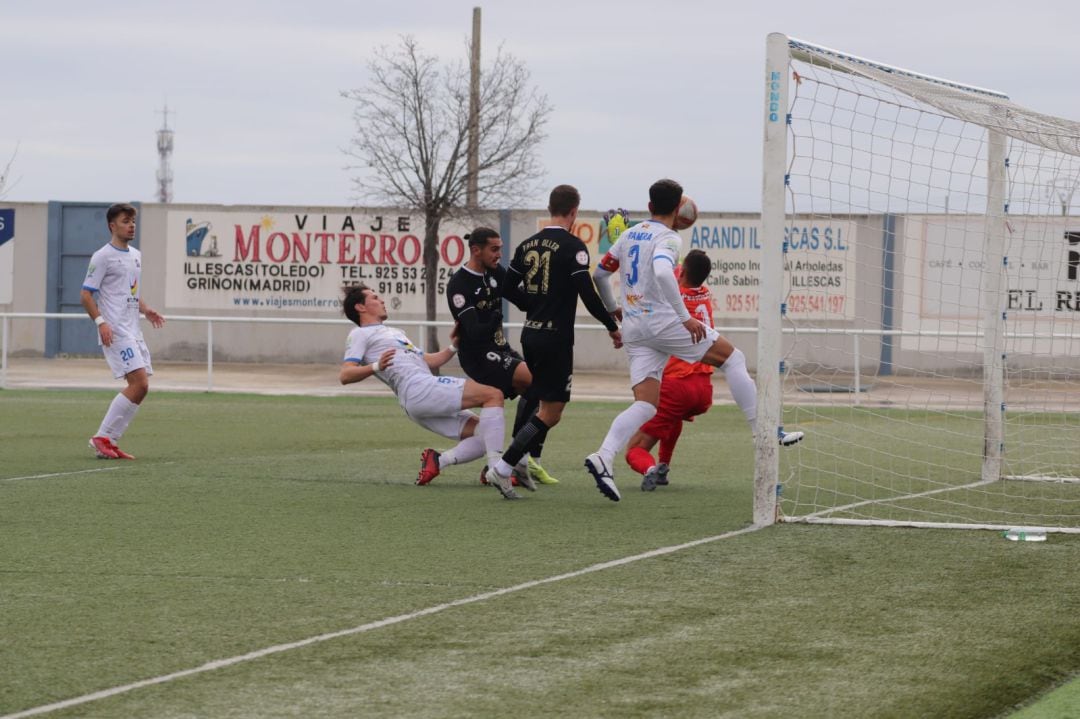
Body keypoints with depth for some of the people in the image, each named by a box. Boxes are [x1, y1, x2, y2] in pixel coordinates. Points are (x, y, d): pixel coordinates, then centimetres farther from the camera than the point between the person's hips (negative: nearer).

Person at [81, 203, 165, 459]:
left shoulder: (136, 255, 18)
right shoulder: (103, 256, -6)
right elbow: (86, 294, -9)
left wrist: (146, 310, 12)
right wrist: (100, 322, -21)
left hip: (133, 331, 9)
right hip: (114, 331, -9)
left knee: (140, 387, 3)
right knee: (140, 383, -17)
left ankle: (109, 442, 9)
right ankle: (102, 437, -10)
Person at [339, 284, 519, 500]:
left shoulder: (394, 333, 34)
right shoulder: (360, 334, 8)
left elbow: (429, 361, 32)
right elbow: (345, 375, -7)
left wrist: (453, 347, 19)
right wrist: (376, 367, -23)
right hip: (418, 389, -9)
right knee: (493, 395, -16)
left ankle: (439, 462, -9)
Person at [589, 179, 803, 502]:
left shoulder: (629, 235, 15)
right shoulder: (668, 238, -8)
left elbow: (599, 273, 21)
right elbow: (662, 272, -29)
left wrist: (611, 309, 37)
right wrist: (685, 317, -27)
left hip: (633, 329, 7)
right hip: (661, 321, -7)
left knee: (645, 405, 2)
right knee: (733, 358, 5)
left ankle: (603, 457, -19)